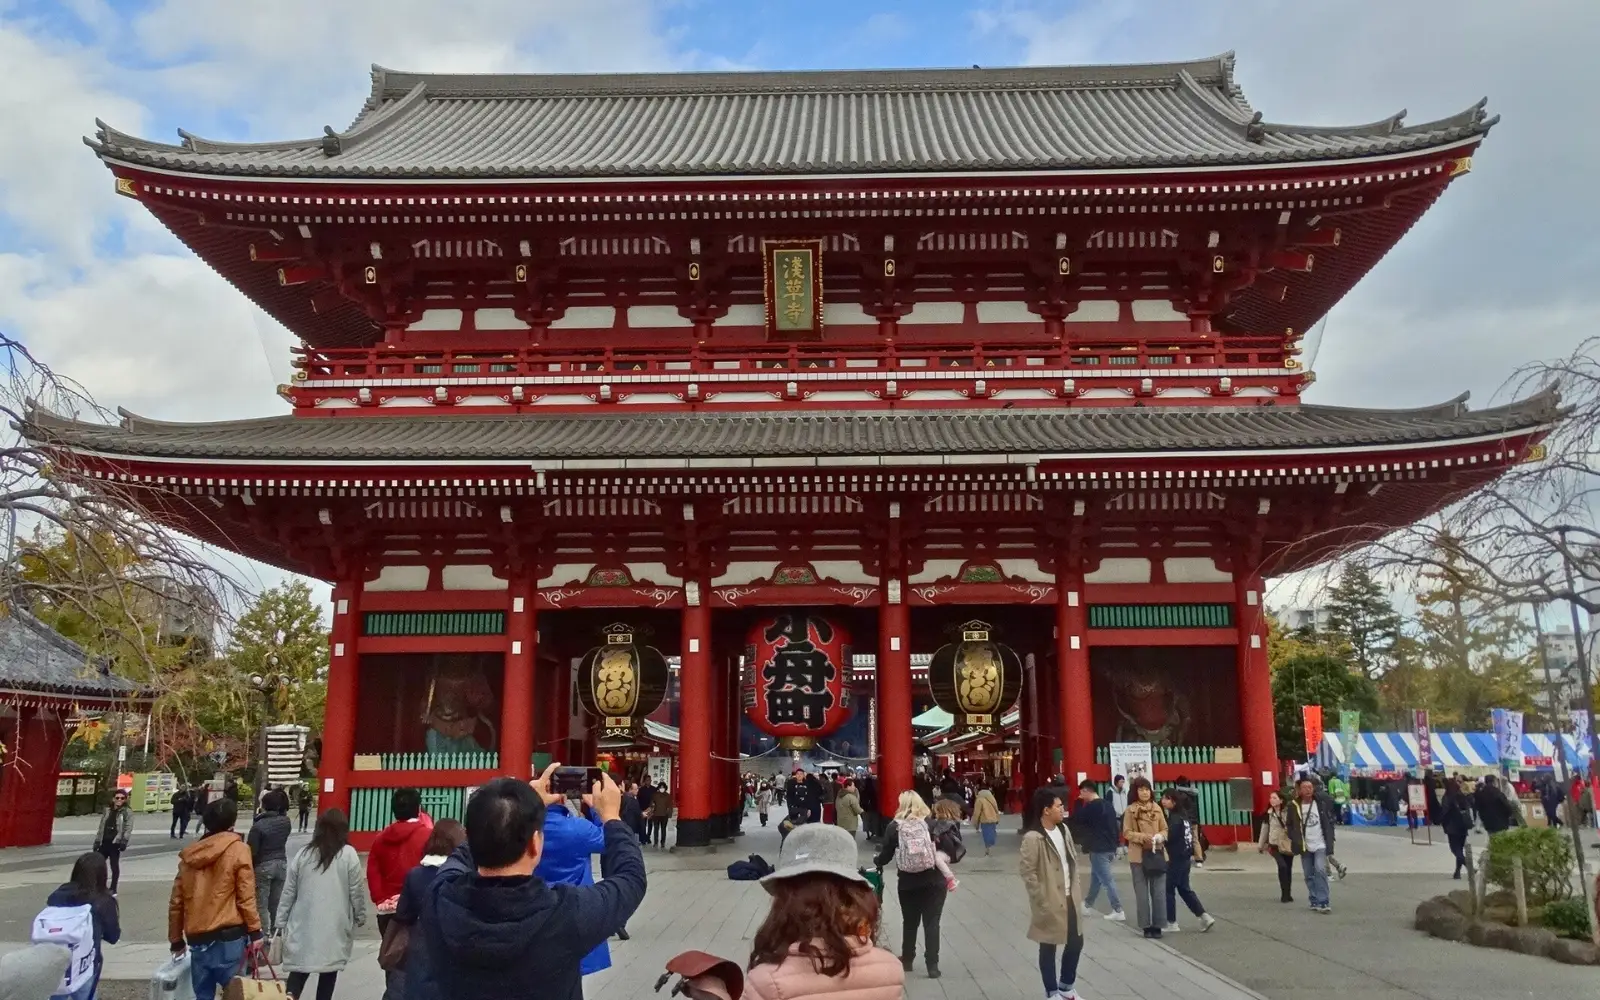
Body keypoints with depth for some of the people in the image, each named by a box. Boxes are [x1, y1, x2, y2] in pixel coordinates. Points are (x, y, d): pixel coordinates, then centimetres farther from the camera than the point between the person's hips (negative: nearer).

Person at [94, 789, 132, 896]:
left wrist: (124, 840, -22)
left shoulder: (127, 812, -1)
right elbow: (101, 827, 19)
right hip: (104, 842, 5)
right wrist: (97, 841, 14)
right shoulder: (107, 810, 15)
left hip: (115, 842, -5)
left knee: (114, 865, -1)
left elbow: (128, 828, -10)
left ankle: (113, 889, 7)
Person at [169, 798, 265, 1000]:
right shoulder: (237, 849, -4)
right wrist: (255, 931, -1)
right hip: (228, 937, -5)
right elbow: (246, 897, -7)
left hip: (197, 939, 5)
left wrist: (176, 939, 22)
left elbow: (176, 902, 13)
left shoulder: (190, 854, 10)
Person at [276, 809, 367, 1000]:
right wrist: (361, 917, 11)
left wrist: (281, 921, 14)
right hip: (335, 925, -2)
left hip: (304, 923, 2)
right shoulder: (349, 854, -6)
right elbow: (356, 891, -3)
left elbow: (289, 892, 6)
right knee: (328, 972, 9)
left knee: (299, 969, 8)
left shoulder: (304, 853, 3)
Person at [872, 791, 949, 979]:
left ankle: (907, 960, 29)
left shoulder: (894, 826, -3)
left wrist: (876, 861, 20)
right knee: (932, 923, 5)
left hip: (908, 883, 1)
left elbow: (885, 856, -1)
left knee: (909, 922, 17)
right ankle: (932, 965, 1)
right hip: (934, 881, -1)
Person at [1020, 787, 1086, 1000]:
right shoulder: (1033, 838, -20)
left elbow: (1074, 861, 14)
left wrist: (1078, 890, 10)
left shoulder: (1063, 829, 6)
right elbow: (1026, 870, -20)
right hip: (1050, 904, -8)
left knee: (1076, 942, 16)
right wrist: (1042, 899, -18)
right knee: (1048, 948, 6)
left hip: (1070, 899, 8)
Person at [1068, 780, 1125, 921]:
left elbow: (1076, 820, -9)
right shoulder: (1107, 804, 10)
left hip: (1099, 849, -9)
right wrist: (1115, 845, 19)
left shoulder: (1091, 806, -16)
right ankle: (1087, 905, 28)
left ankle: (1118, 911, -2)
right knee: (1096, 877, 18)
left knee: (1106, 879, -4)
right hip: (1110, 847, 9)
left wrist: (1079, 802, 0)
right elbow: (1115, 825, 14)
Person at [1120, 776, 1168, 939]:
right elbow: (1126, 833, -5)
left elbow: (1165, 829, 10)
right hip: (1138, 855, -2)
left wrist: (1160, 837, -12)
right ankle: (1146, 926, 10)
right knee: (1142, 892, 3)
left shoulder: (1157, 808, 5)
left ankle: (1157, 925, 10)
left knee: (1159, 892, 2)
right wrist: (1142, 837, -19)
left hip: (1157, 853, 2)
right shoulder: (1130, 810, -3)